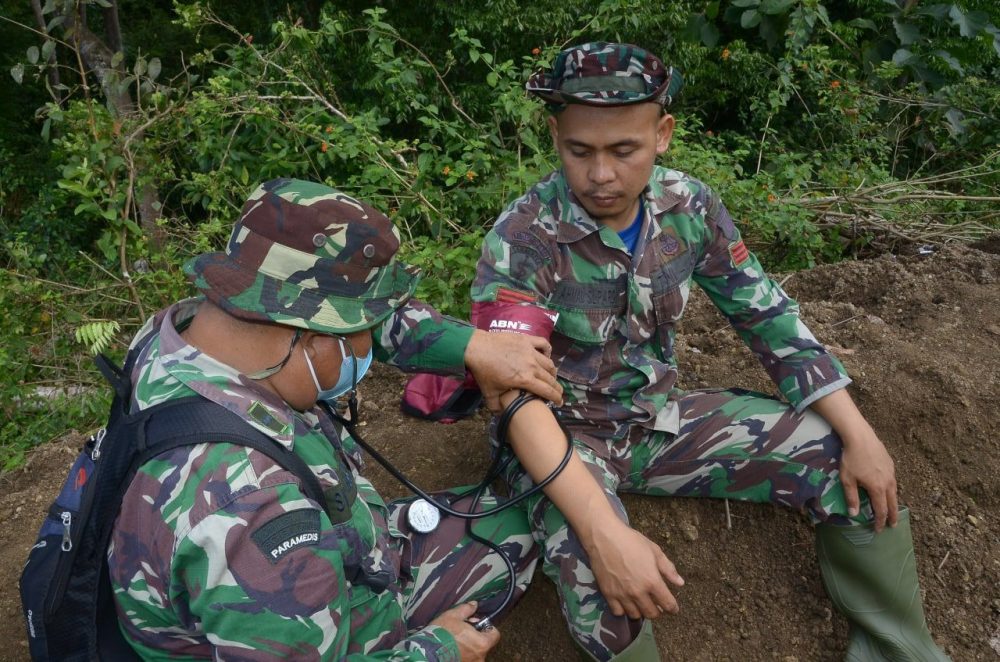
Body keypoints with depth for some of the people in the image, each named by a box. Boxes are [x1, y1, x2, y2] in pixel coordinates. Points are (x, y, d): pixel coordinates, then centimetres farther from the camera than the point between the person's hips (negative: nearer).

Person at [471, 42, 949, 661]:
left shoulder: (689, 205, -7)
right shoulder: (522, 238, -23)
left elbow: (768, 316, 1)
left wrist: (859, 435, -5)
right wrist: (604, 533, -40)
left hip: (661, 414, 5)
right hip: (564, 435, -5)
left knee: (843, 459, -6)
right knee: (604, 577, -36)